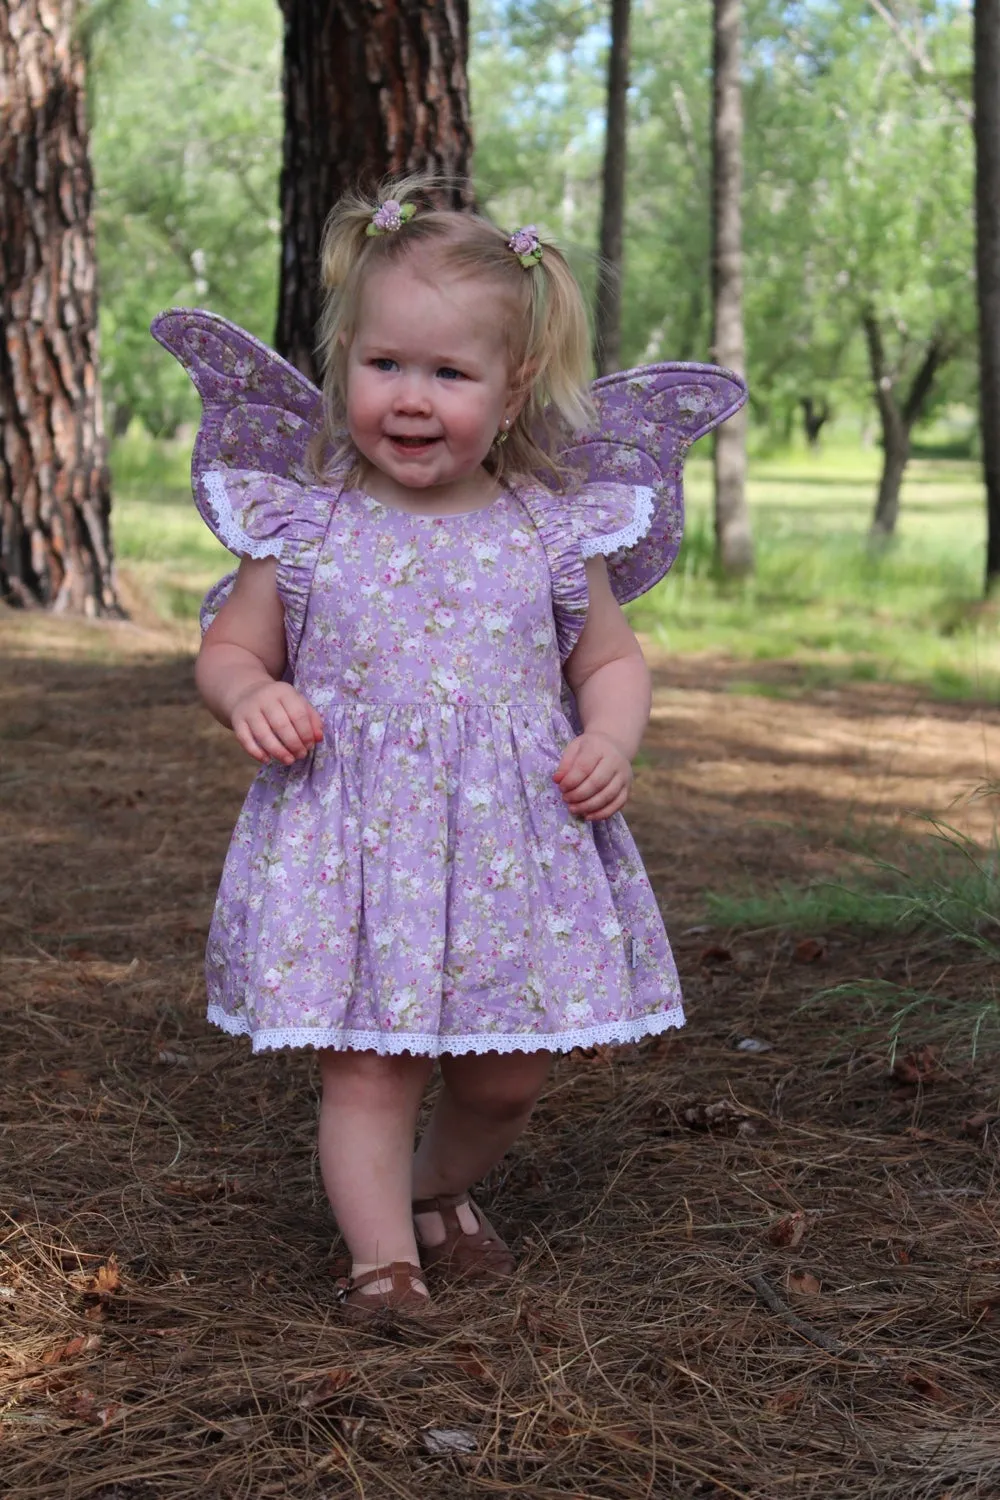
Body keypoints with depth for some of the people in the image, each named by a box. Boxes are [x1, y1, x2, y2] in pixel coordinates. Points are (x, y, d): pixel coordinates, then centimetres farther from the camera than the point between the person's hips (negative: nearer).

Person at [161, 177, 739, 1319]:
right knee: (367, 1065, -3)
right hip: (354, 839, -1)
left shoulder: (551, 535, 1)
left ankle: (442, 1189, 40)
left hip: (517, 839, 2)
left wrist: (611, 740, -7)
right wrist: (251, 697, -14)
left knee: (513, 1067, 12)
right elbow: (229, 647, 8)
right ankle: (382, 1256, 12)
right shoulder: (302, 528, -1)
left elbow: (611, 657, 12)